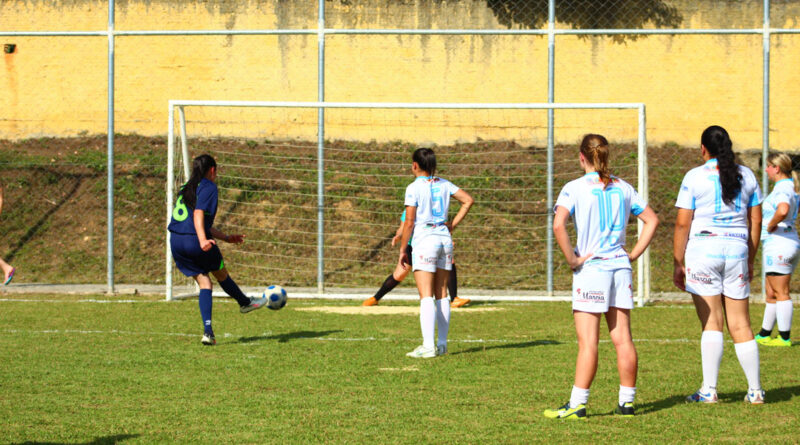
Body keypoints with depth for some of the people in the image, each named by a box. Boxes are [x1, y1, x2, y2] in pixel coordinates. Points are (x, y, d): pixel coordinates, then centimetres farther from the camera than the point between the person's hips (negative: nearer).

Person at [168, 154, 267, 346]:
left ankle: (207, 331, -4)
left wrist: (226, 237, 36)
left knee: (203, 283, 8)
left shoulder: (186, 188, 23)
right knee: (221, 274, 18)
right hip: (195, 242, -7)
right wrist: (203, 240, -31)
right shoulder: (208, 187, -3)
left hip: (176, 242, 7)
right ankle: (245, 303, 41)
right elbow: (198, 215, -19)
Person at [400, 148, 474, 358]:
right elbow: (468, 200, 7)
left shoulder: (414, 188, -9)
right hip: (444, 239, 6)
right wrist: (453, 225, 10)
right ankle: (442, 344, 14)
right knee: (441, 295, 12)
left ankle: (428, 346, -17)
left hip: (424, 240, -6)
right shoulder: (444, 184, 8)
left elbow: (409, 222, -10)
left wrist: (402, 249, -2)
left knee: (426, 296, -10)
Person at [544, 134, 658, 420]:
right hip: (620, 268, 5)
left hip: (591, 268, -4)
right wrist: (634, 254, 13)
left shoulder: (575, 188, -6)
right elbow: (652, 220, 13)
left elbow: (558, 225, -20)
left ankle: (577, 404, -5)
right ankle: (627, 401, 11)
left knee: (588, 342, -5)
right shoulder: (622, 188, 9)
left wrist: (571, 259, -11)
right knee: (623, 339, 6)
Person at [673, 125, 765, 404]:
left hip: (703, 248, -3)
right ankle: (755, 391, 8)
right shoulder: (746, 176, 10)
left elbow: (682, 223, -6)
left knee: (711, 323, -2)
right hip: (737, 250, 3)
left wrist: (678, 263, 0)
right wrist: (750, 261, 21)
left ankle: (709, 391, -4)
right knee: (741, 325, 8)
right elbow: (756, 221, 13)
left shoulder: (695, 177, -3)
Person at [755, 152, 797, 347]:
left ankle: (785, 337, -2)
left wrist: (771, 225, -19)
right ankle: (764, 334, 24)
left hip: (778, 245, -10)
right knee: (771, 293, 16)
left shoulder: (782, 188, -16)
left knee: (781, 293, -5)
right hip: (790, 243, 10)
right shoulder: (790, 187, 16)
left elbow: (783, 210, -37)